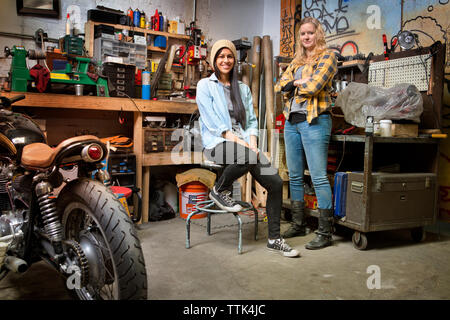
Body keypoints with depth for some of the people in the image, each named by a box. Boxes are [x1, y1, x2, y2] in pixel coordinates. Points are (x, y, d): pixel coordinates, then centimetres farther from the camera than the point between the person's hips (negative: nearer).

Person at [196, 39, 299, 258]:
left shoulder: (243, 88, 21)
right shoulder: (205, 85, 6)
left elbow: (251, 121, 15)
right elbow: (212, 122, -6)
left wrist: (252, 142, -5)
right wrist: (237, 141, -16)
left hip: (244, 143, 5)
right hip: (217, 142, -5)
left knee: (275, 182, -14)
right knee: (246, 157, -39)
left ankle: (274, 239, -1)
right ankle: (219, 191, -8)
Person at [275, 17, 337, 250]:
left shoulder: (327, 56, 0)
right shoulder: (297, 60, 21)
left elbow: (314, 86, -15)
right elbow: (280, 86, 10)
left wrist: (294, 84, 2)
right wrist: (300, 82, -6)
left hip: (314, 121, -7)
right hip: (292, 121, 7)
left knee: (319, 177, -8)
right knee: (295, 176, 10)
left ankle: (325, 232, -1)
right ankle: (298, 225, 22)